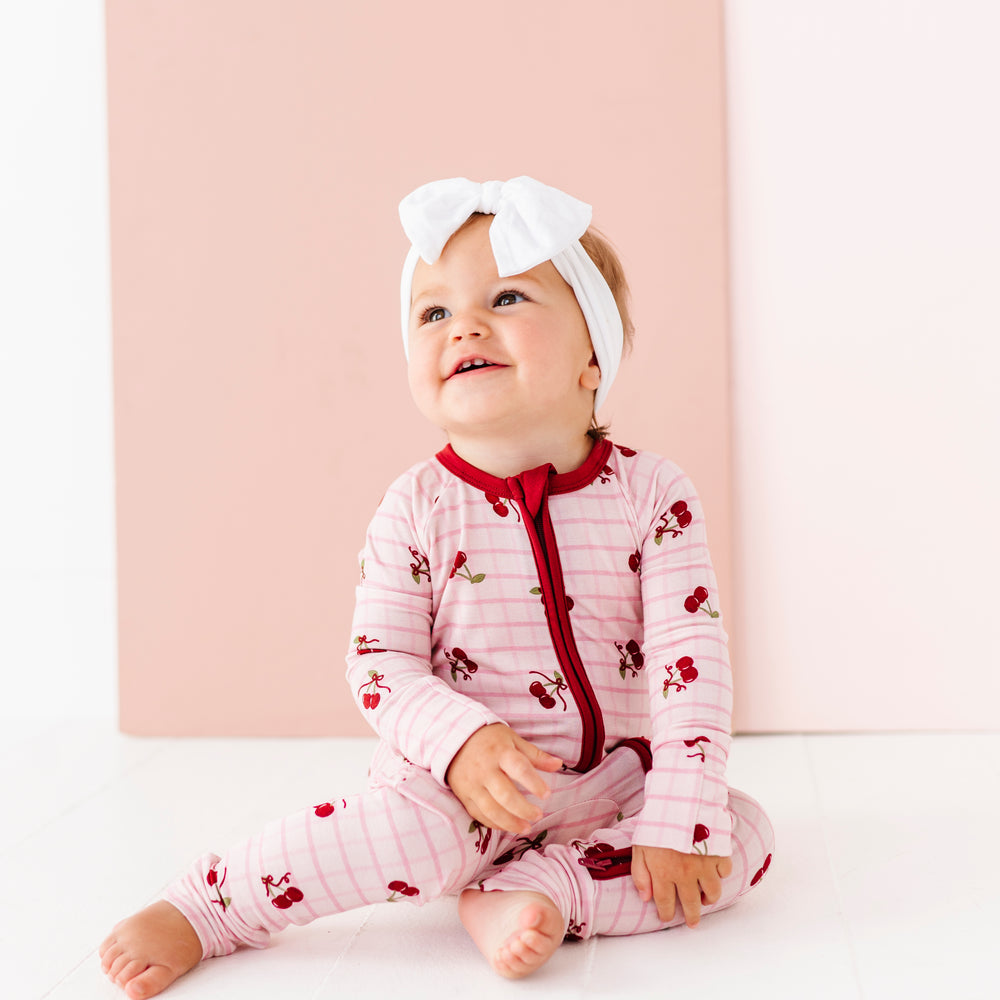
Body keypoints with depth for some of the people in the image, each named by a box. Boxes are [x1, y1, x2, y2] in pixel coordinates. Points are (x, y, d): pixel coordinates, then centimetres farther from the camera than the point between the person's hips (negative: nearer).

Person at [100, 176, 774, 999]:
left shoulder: (652, 494, -9)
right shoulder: (418, 507, -8)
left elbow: (691, 654, -13)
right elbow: (380, 662, -9)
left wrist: (681, 818, -20)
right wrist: (461, 740, -29)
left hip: (610, 777, 2)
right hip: (462, 777, -2)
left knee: (744, 839, -16)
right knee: (418, 824, -32)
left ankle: (542, 889, -22)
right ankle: (201, 908, -13)